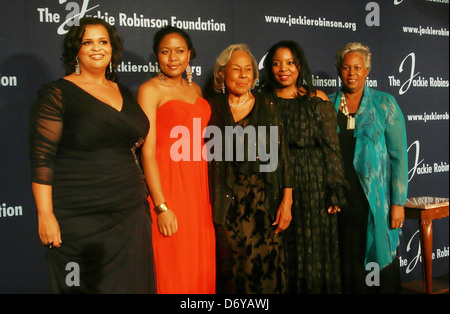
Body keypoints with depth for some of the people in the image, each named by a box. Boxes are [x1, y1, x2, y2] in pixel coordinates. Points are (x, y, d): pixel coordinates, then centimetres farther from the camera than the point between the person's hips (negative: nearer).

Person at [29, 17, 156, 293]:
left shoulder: (125, 94, 13)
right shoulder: (58, 93, -5)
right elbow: (41, 157, -10)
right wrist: (45, 214, -16)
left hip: (130, 216, 6)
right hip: (80, 220, -5)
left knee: (130, 284, 9)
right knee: (86, 285, 2)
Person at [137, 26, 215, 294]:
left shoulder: (195, 89, 14)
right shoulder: (150, 90, -5)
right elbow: (148, 152, -12)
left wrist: (208, 195, 10)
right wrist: (161, 207, -17)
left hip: (198, 186, 6)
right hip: (167, 187, -6)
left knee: (201, 267, 10)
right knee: (172, 270, 0)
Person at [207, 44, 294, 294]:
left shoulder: (267, 107, 6)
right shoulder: (212, 109, 5)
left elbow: (281, 155, 3)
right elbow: (204, 156, 6)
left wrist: (287, 200, -4)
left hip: (265, 202, 0)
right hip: (227, 204, 0)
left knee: (265, 267, 0)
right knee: (232, 269, 3)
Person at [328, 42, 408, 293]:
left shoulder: (384, 104, 1)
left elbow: (399, 156, -2)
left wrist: (398, 203, -7)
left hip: (374, 200, -2)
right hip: (338, 200, 2)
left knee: (378, 260, 4)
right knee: (346, 263, 8)